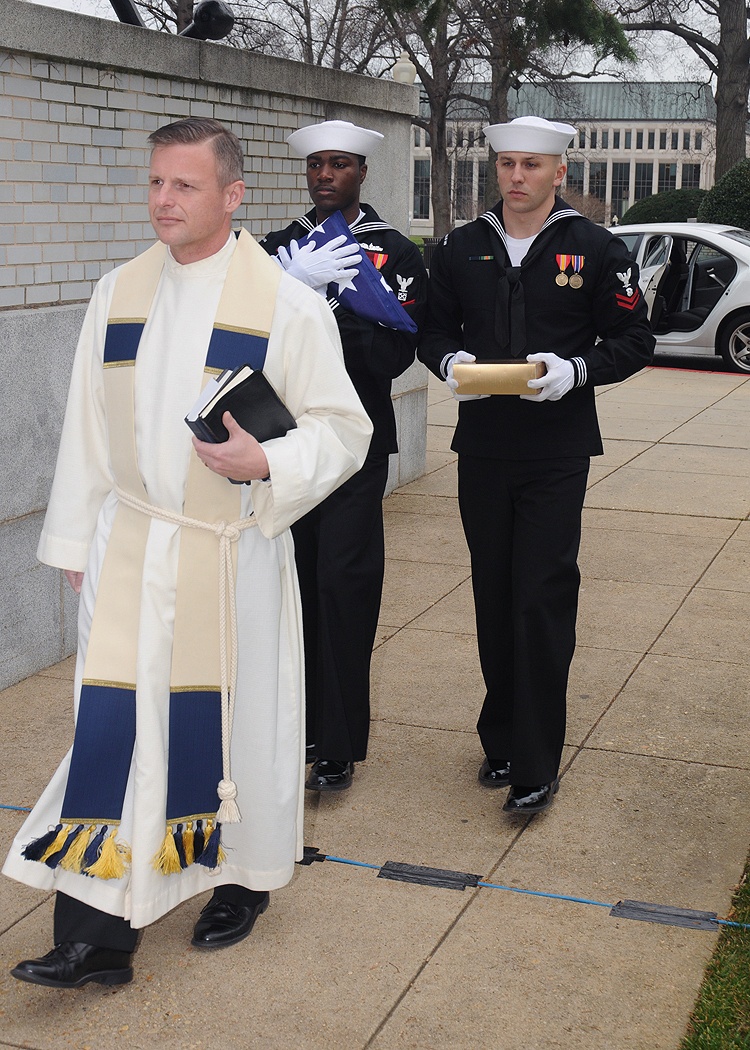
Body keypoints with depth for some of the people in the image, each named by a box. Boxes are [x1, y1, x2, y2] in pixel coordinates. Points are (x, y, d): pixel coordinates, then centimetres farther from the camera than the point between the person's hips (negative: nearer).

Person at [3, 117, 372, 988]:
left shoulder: (286, 306, -9)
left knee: (237, 716, 10)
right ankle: (95, 934, 7)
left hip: (233, 552, -3)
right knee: (114, 724, 1)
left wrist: (263, 462, -23)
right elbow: (87, 427, 10)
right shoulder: (117, 294, 4)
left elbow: (341, 429, -5)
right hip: (130, 548, 3)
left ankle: (241, 877, 34)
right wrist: (75, 541, 10)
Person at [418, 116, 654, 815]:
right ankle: (501, 739, 25)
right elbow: (433, 330, 16)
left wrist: (576, 370, -17)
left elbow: (633, 341, 1)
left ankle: (536, 766, 3)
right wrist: (450, 361, -7)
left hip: (558, 453, -3)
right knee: (493, 600, 10)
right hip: (481, 449, 4)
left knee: (542, 603, -5)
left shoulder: (596, 250, 0)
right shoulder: (461, 249, 8)